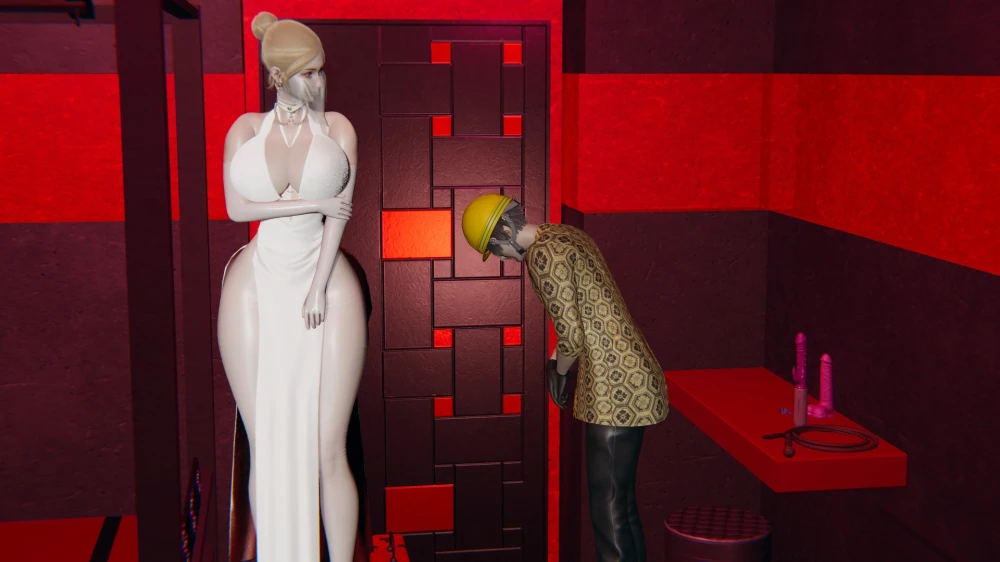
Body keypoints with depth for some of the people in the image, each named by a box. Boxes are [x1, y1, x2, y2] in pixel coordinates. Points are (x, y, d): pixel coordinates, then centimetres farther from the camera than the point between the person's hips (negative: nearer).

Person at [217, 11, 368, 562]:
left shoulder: (336, 127, 8)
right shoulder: (246, 129, 9)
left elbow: (341, 210, 0)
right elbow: (237, 207, -3)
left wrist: (319, 286, -8)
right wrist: (312, 203, -8)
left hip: (326, 286, -1)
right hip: (257, 289, 1)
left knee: (327, 450, -6)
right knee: (264, 446, 2)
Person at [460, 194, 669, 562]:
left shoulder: (542, 253, -15)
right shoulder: (566, 236, 16)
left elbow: (572, 336, -16)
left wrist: (560, 369, 3)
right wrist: (558, 362, 18)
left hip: (615, 393, -10)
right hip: (632, 384, 10)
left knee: (609, 514, -5)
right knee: (622, 506, 17)